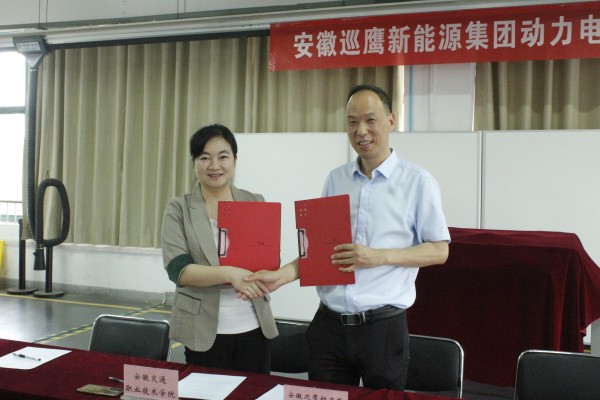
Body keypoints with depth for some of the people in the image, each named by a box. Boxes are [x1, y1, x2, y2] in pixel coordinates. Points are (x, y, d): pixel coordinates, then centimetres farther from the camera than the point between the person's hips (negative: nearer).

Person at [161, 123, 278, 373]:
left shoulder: (256, 203, 5)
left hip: (254, 328, 3)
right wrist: (229, 273, -26)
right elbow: (178, 269, -12)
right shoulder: (179, 209, -2)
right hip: (204, 331, -2)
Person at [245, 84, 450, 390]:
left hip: (382, 326, -3)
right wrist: (281, 275, -3)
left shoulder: (417, 182, -5)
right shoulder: (335, 180, 9)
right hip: (329, 325, 4)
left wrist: (380, 256, -16)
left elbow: (439, 251, -3)